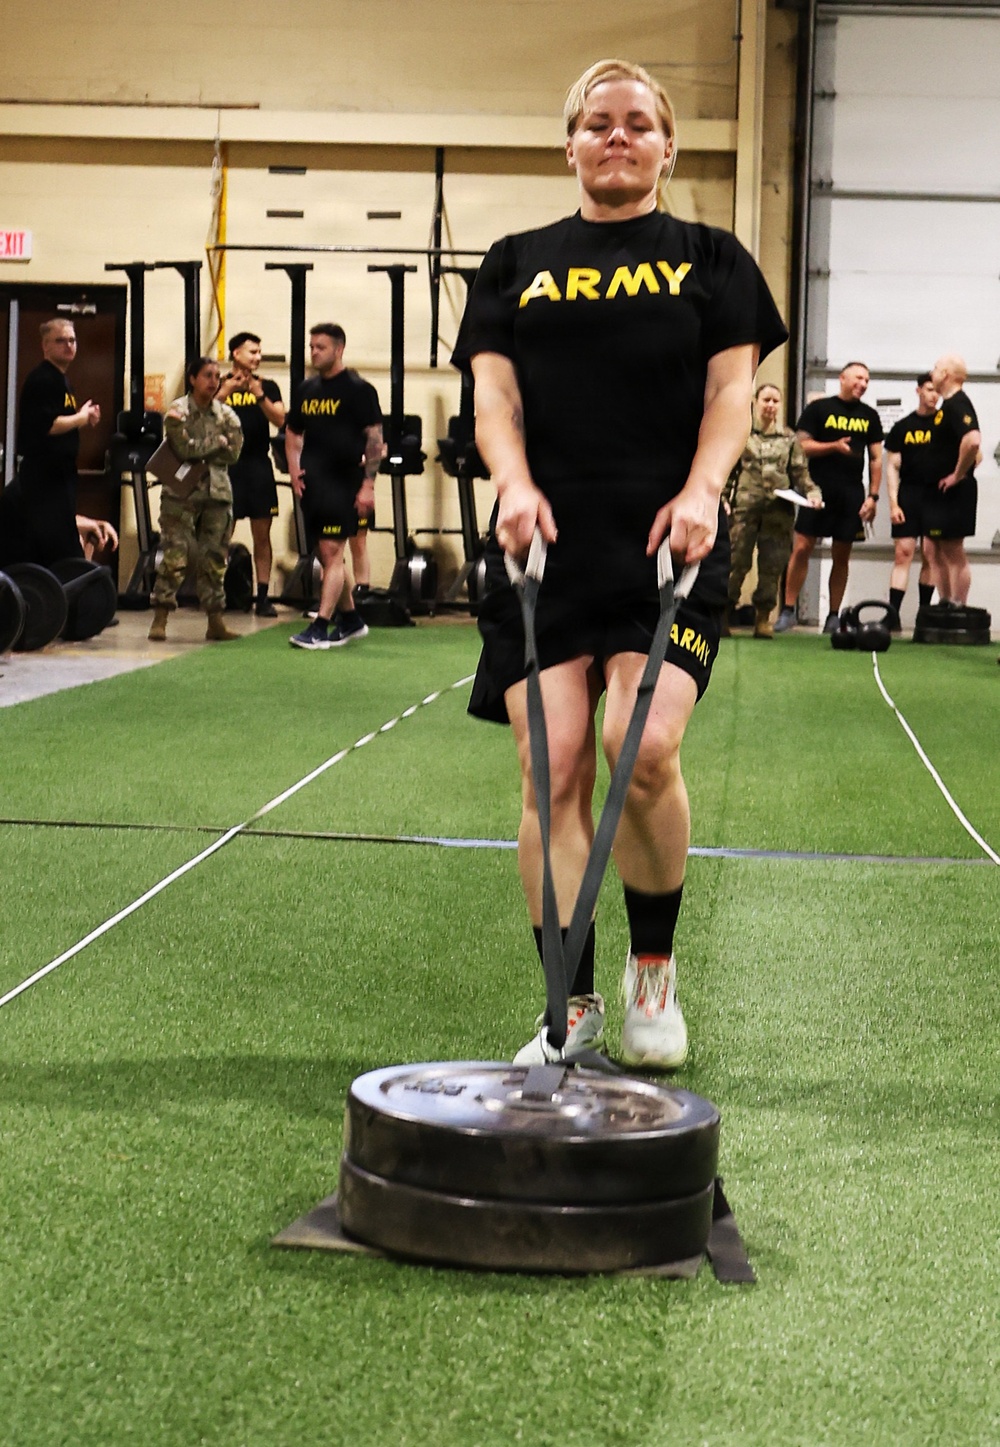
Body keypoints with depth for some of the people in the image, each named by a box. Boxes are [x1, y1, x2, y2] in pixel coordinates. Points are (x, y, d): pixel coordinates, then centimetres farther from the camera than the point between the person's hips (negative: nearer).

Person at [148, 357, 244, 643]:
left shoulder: (226, 415, 10)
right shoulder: (177, 411, -2)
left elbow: (233, 453, 0)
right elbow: (184, 448, -14)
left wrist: (198, 450, -7)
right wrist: (216, 442, -7)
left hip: (217, 493, 4)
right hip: (181, 493, -4)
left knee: (214, 559, 5)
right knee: (174, 556, -10)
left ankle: (216, 622, 10)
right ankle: (160, 620, -6)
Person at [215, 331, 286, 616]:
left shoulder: (267, 386, 10)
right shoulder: (219, 385, 6)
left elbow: (280, 420, -3)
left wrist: (260, 395, -17)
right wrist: (224, 392, -20)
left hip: (258, 464, 2)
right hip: (227, 464, -2)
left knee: (262, 534, 1)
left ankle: (263, 597, 4)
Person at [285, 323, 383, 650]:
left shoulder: (358, 390, -5)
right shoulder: (306, 390, 13)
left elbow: (375, 439, -8)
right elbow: (293, 432, 23)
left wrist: (368, 484, -14)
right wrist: (294, 470, 7)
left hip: (343, 482, -7)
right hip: (312, 485, 7)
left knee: (331, 552, -11)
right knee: (328, 557, 12)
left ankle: (320, 628, -13)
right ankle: (351, 620, 26)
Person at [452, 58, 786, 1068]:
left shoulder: (711, 261, 15)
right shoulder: (517, 264, 17)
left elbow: (731, 387, 5)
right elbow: (493, 390, 8)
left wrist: (700, 491, -13)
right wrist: (514, 485, -12)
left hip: (665, 541, -2)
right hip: (546, 541, 2)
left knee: (644, 746, -19)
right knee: (552, 770, -6)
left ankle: (654, 966, 5)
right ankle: (572, 1005, 4)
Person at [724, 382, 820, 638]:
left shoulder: (789, 439, 13)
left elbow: (800, 472, 12)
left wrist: (812, 492, -5)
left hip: (779, 511, 2)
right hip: (745, 508, -2)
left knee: (773, 565, 2)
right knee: (736, 561, -6)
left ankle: (763, 617, 11)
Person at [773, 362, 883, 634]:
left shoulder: (869, 416, 12)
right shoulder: (819, 408, 2)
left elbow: (876, 458, 12)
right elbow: (801, 445, -3)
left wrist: (873, 496, 4)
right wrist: (834, 446, -16)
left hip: (851, 493, 3)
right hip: (819, 488, -3)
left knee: (841, 556, 5)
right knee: (801, 549, -7)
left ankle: (834, 616, 11)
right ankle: (788, 610, -1)